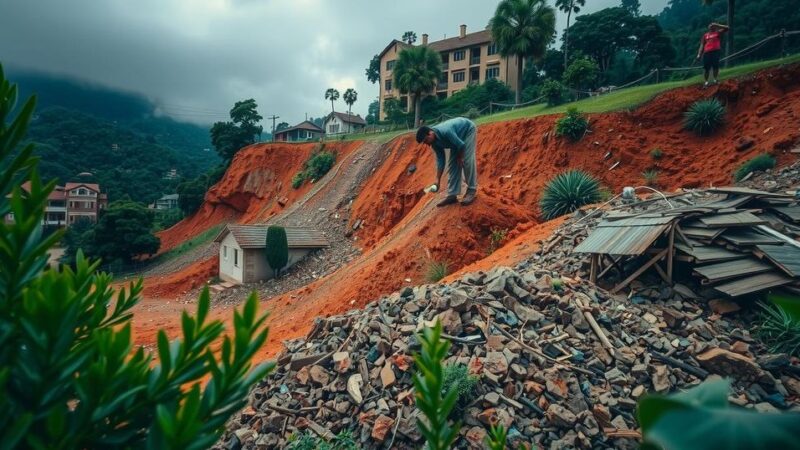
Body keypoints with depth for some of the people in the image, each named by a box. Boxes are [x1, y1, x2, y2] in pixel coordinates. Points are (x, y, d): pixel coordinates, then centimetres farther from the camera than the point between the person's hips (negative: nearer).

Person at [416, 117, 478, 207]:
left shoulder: (445, 132, -39)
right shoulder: (434, 142, -14)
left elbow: (461, 145, -31)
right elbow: (440, 160, -8)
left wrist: (460, 158, -11)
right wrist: (437, 181, -11)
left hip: (468, 129, -7)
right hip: (458, 134, 7)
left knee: (467, 161, -16)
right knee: (452, 163, 0)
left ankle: (472, 191, -5)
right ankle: (452, 195, 0)